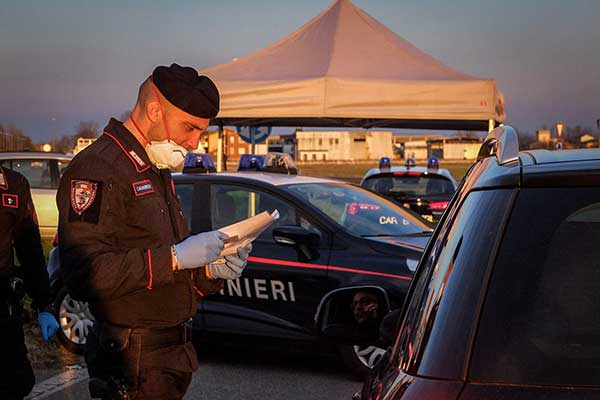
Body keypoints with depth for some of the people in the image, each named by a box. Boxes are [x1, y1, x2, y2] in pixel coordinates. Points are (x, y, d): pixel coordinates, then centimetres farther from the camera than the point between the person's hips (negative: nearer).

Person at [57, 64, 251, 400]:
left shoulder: (157, 173, 18)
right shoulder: (98, 170, -14)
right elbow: (85, 275, -27)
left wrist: (211, 272, 2)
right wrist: (175, 256, -25)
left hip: (169, 354, 9)